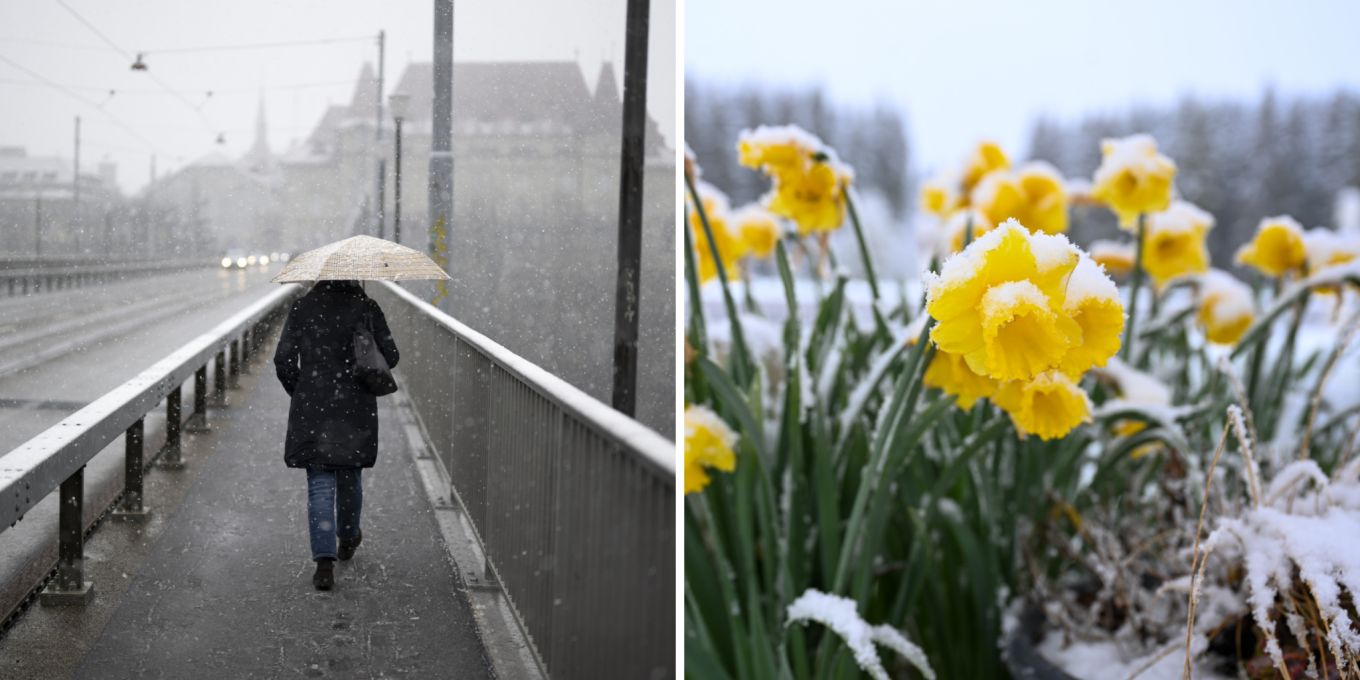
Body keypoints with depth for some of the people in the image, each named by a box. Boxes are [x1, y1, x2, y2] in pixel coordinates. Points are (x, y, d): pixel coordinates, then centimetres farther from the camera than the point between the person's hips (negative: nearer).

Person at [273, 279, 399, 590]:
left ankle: (324, 560, -12)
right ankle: (348, 539, 41)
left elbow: (284, 360, -3)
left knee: (320, 484, 0)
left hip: (312, 409, -1)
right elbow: (390, 356, -2)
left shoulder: (303, 307, -2)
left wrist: (300, 393, 12)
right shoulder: (366, 307, -4)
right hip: (356, 409, 1)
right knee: (350, 476, 21)